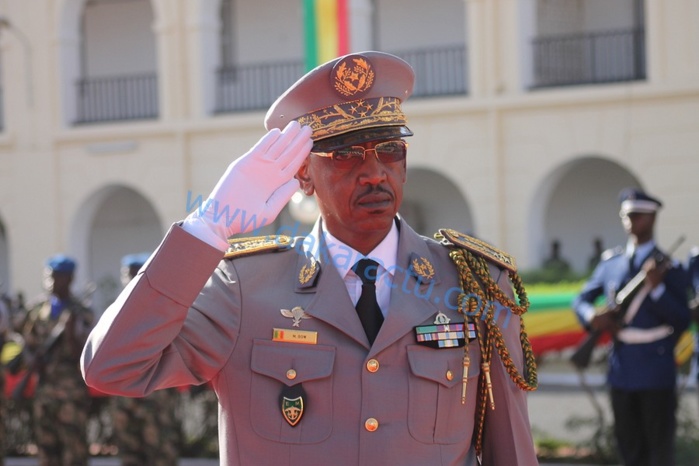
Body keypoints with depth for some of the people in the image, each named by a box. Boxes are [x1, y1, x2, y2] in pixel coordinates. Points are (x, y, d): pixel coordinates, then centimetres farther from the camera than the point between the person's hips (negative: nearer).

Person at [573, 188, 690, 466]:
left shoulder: (668, 268, -5)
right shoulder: (610, 262, 8)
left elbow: (682, 321, -11)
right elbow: (582, 299, 14)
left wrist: (657, 289, -24)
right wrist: (592, 317, -8)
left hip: (656, 370, -5)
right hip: (621, 369, 5)